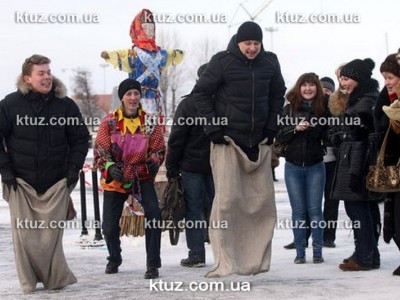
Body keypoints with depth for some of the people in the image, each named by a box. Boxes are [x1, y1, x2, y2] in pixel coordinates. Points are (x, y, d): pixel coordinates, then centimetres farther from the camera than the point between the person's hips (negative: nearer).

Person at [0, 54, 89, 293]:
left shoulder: (66, 105, 2)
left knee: (51, 233, -1)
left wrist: (74, 167, 0)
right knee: (24, 233, -2)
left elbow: (81, 138, 10)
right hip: (21, 183, -1)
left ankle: (55, 278, 11)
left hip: (57, 183, 1)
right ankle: (29, 281, 9)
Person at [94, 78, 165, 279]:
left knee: (153, 213, -24)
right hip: (114, 179, 0)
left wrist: (154, 162, -19)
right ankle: (114, 259, 33)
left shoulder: (149, 122, -1)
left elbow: (158, 149, 3)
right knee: (109, 225, -1)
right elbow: (100, 151, -6)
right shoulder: (109, 122, -5)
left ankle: (153, 264, -14)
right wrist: (110, 167, -24)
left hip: (142, 177, 0)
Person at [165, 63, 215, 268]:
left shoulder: (188, 104, -8)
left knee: (193, 208, 1)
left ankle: (196, 254, -1)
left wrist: (171, 167, -3)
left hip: (191, 165, -3)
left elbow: (176, 139, -8)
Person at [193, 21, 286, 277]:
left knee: (263, 201, 5)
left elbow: (278, 95, 17)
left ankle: (256, 260, 16)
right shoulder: (222, 61, -8)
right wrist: (213, 128, -9)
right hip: (228, 141, -5)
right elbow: (201, 92, -4)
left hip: (259, 143, 5)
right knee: (228, 199, -11)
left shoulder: (270, 62, 4)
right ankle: (225, 263, -8)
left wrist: (272, 127, 7)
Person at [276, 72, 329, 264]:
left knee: (315, 210, 0)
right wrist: (296, 128, -15)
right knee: (298, 210, 5)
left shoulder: (323, 110, -1)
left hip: (315, 167, -1)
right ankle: (300, 251, 10)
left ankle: (317, 251, 8)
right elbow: (279, 136, -1)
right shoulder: (289, 109, 2)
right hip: (293, 166, 1)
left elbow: (328, 137, 0)